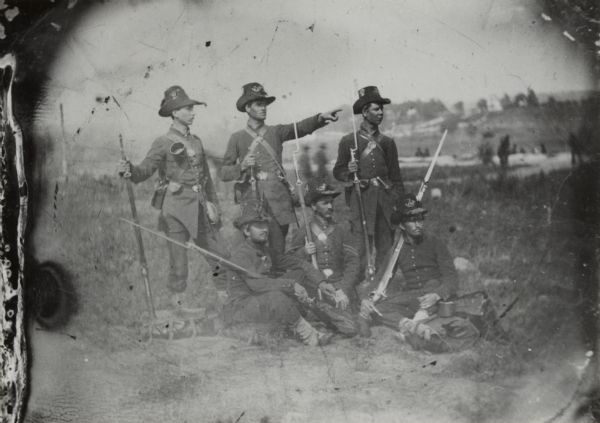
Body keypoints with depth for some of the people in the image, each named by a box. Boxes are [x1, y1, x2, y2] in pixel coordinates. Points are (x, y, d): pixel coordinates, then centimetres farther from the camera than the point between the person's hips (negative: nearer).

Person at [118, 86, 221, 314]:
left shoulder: (196, 141, 12)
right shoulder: (163, 143, -8)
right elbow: (144, 170, -15)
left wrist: (212, 203, 17)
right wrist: (129, 170, -37)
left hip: (198, 204, 6)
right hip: (176, 206, -6)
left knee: (211, 248, 12)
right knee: (178, 253, 1)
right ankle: (177, 297, 15)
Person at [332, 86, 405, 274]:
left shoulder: (387, 142, 14)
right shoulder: (348, 141, 5)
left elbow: (396, 175, 16)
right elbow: (338, 172, 10)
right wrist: (348, 171, -12)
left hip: (385, 196, 3)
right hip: (361, 197, -3)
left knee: (387, 241, 0)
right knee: (366, 241, -7)